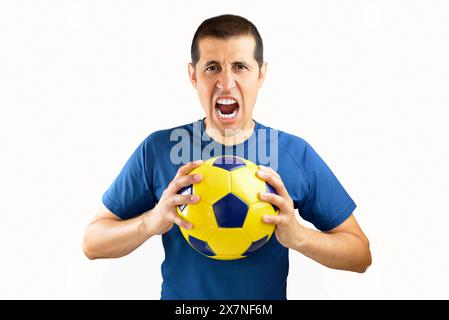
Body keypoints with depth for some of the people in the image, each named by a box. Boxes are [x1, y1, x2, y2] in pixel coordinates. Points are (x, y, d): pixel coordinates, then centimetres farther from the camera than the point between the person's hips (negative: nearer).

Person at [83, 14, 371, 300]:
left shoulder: (298, 155, -13)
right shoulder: (157, 150, -14)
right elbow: (92, 244, -9)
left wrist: (297, 236, -26)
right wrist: (151, 222, -27)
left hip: (268, 296, 1)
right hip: (179, 297, 0)